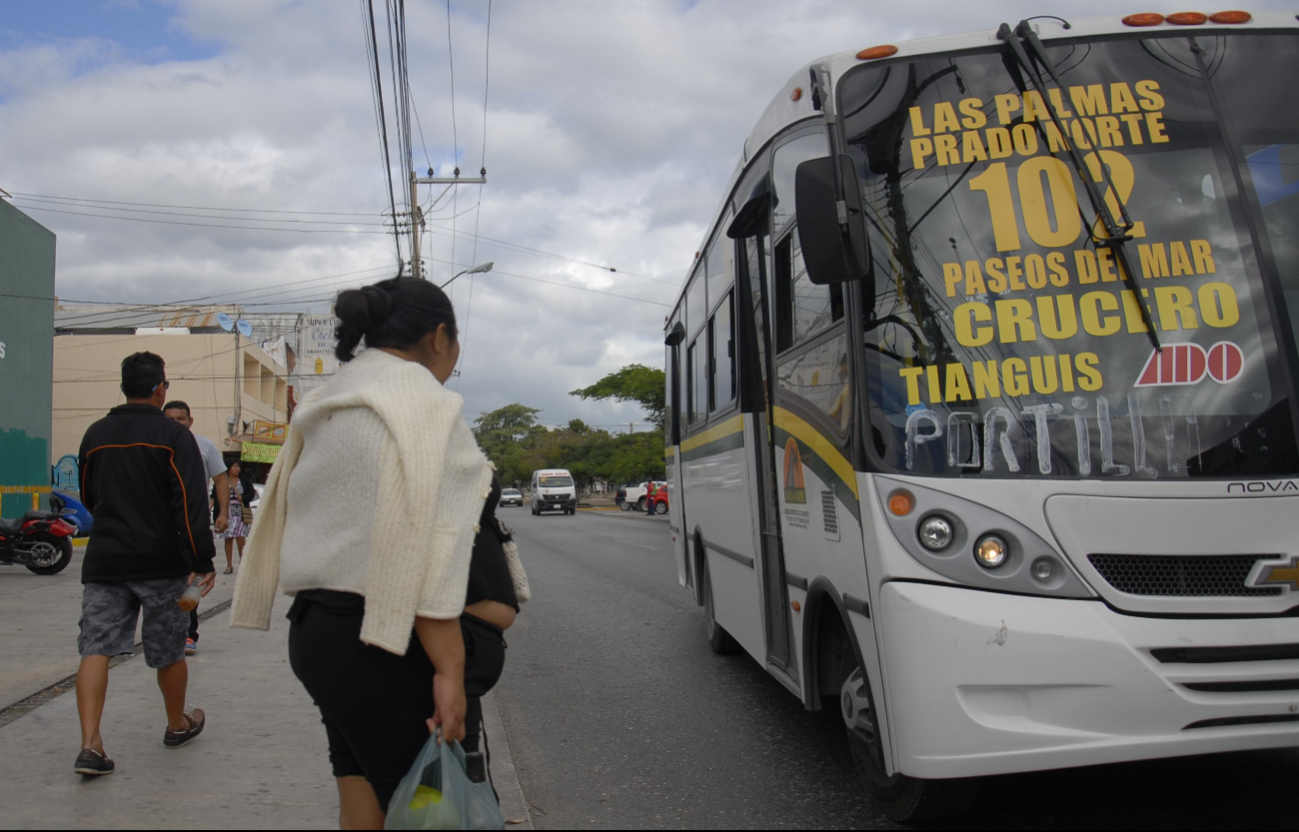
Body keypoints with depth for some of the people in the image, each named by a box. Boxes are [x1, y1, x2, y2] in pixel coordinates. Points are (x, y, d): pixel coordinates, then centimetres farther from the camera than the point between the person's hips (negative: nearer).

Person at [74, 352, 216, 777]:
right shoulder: (174, 435, -8)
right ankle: (178, 725, 30)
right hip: (160, 562, -3)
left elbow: (88, 498, 21)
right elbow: (191, 502, -15)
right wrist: (202, 560, -13)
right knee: (169, 650, 12)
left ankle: (90, 744, -13)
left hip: (103, 561, 3)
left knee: (96, 648, 0)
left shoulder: (95, 434, 8)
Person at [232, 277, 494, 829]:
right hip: (380, 644, -9)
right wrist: (449, 670, -18)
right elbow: (426, 554, -19)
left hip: (316, 626, 9)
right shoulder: (425, 405, -11)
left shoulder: (330, 407, 17)